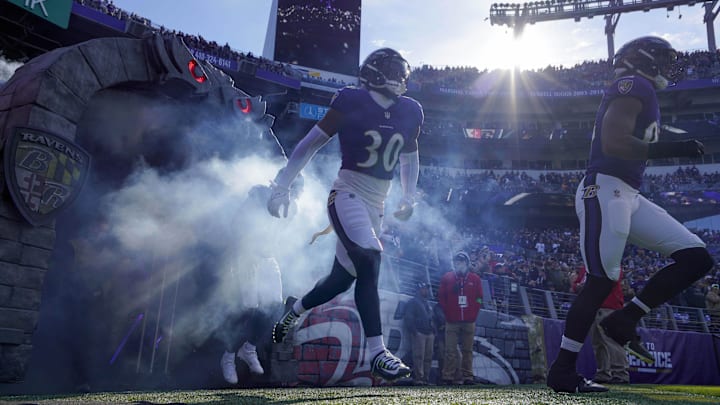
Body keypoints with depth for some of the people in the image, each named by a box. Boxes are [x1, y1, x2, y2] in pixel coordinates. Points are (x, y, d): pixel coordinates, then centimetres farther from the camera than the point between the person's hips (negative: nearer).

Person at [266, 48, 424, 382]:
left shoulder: (409, 112, 6)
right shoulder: (352, 102, -9)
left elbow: (410, 157, 22)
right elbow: (311, 143, -5)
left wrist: (408, 198, 14)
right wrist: (281, 187, -6)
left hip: (375, 206, 6)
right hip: (347, 196, -6)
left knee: (341, 279, 11)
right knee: (369, 260, -25)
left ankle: (294, 312, 37)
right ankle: (378, 354, -19)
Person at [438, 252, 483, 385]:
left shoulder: (475, 279, 8)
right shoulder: (446, 278, 6)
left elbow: (479, 299, 9)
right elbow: (441, 298, 5)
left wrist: (473, 313, 1)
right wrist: (448, 313, -1)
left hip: (469, 322, 1)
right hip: (452, 322, -1)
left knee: (467, 351, 5)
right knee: (450, 350, -2)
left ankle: (467, 377, 11)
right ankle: (448, 378, 1)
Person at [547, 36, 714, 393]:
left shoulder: (640, 93, 24)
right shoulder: (635, 85, -5)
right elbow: (614, 142, -19)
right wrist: (673, 149, -20)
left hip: (628, 196, 10)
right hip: (605, 192, -10)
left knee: (696, 257, 6)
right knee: (601, 282, -8)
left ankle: (624, 321, 5)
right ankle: (562, 371, 2)